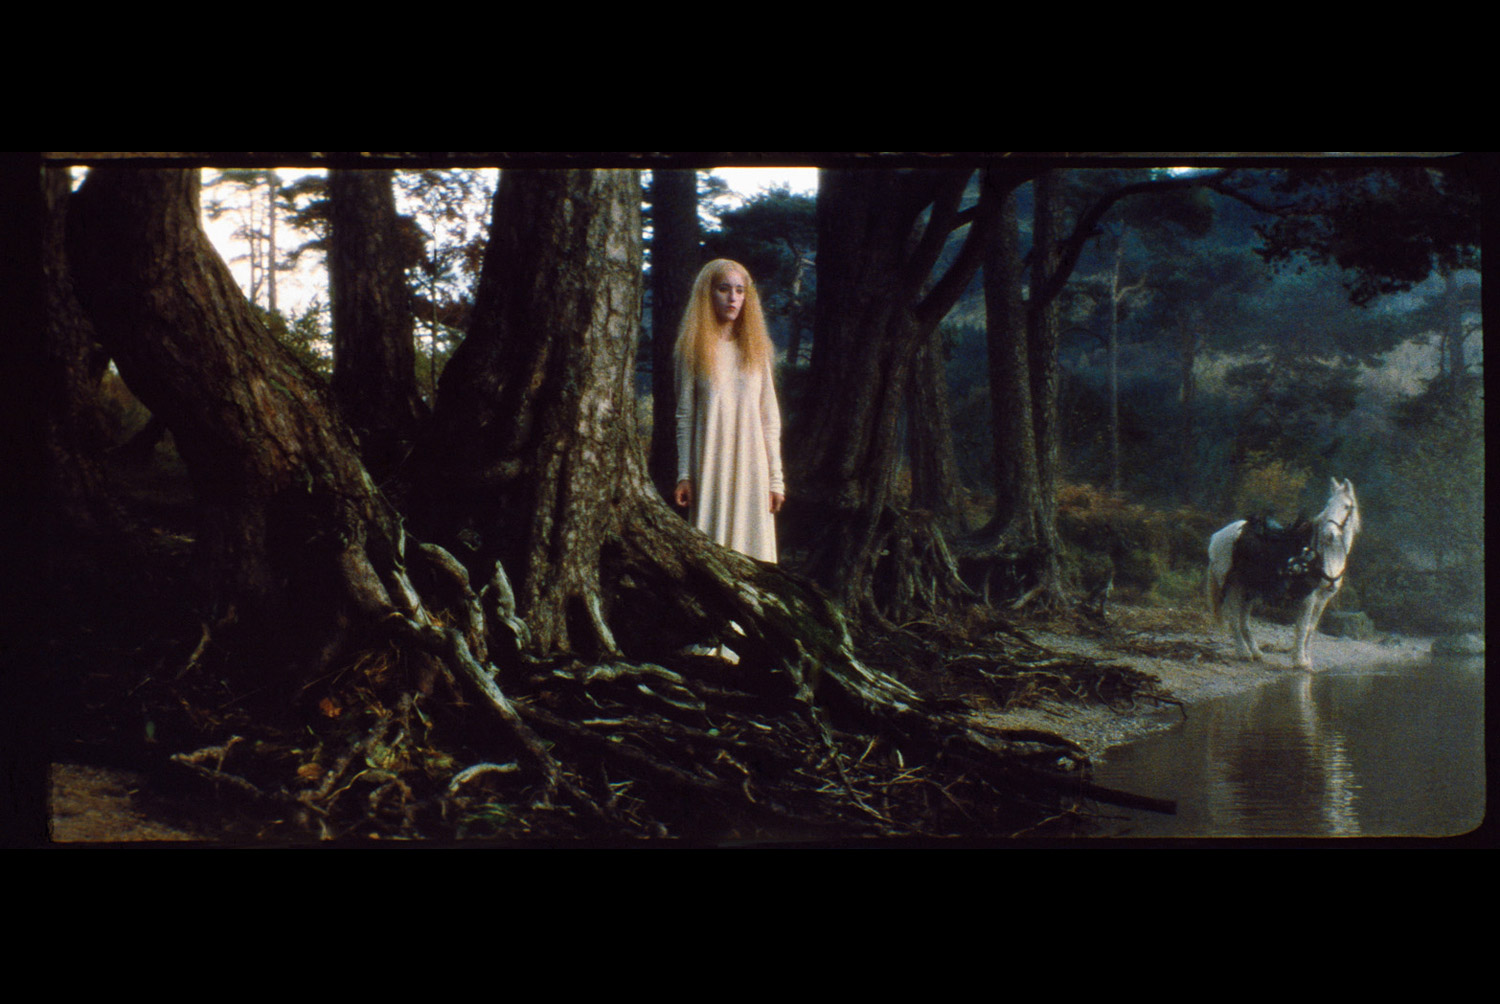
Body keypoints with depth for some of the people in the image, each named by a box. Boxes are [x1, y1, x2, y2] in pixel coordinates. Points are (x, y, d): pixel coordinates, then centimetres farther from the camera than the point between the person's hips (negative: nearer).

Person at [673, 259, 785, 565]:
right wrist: (684, 475, -4)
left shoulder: (756, 348, 11)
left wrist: (775, 479, 5)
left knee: (751, 547, -1)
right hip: (710, 467, -2)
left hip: (751, 467, 2)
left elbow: (770, 419, 10)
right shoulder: (694, 348, 4)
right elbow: (685, 416, 3)